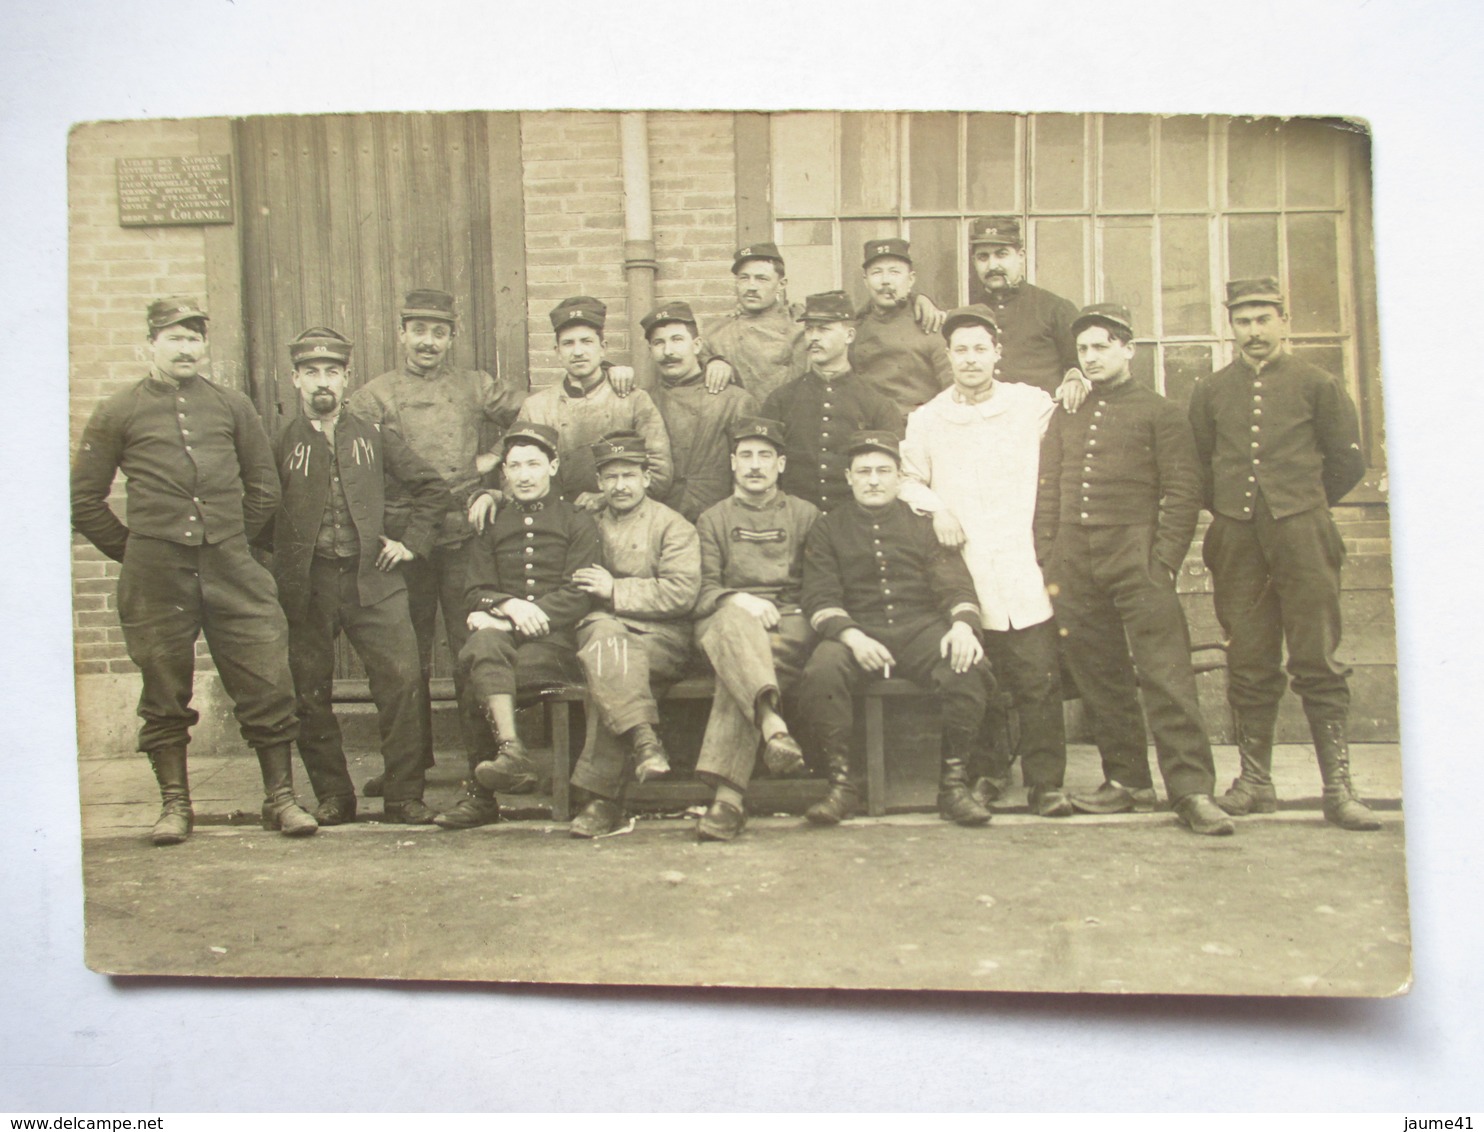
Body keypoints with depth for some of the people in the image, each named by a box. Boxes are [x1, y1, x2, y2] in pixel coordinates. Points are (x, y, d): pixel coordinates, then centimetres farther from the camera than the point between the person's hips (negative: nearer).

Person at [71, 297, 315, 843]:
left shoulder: (232, 406, 12)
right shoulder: (118, 413, 7)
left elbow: (264, 487, 18)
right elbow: (84, 500, 10)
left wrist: (229, 542, 13)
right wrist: (135, 550, 7)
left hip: (231, 567, 1)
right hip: (156, 577, -1)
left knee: (267, 683, -2)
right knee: (164, 692, 6)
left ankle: (281, 798, 8)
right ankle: (175, 805, 18)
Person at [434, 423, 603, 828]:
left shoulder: (577, 522, 13)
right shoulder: (492, 525, 24)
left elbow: (579, 596, 1)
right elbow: (477, 592, 12)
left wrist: (532, 613, -15)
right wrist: (509, 606, -11)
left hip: (557, 638, -3)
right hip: (503, 630, 3)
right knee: (485, 644, -35)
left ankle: (480, 791, -29)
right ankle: (511, 753, -46)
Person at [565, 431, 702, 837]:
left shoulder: (672, 526, 10)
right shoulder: (590, 525, 23)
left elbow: (682, 592, -3)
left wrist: (616, 589, -7)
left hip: (661, 636, -3)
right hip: (599, 626, 3)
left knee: (608, 671, -33)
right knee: (606, 639, -35)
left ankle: (601, 795, -33)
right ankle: (643, 739, -45)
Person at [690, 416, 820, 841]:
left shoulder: (806, 515, 21)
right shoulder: (713, 520, 22)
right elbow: (701, 591, 8)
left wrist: (776, 611, -6)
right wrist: (739, 600, -13)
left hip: (789, 625, -1)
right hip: (725, 619, 1)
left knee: (737, 663, -35)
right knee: (735, 622, -39)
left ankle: (729, 793, -46)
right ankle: (772, 723, -61)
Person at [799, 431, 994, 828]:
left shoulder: (924, 523, 16)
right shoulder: (828, 529, 13)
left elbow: (954, 583, 7)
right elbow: (820, 599, 3)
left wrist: (963, 624, -16)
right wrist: (851, 636, -18)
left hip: (921, 628, 1)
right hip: (857, 632, -1)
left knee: (968, 665, -30)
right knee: (821, 672, -33)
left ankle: (954, 783, -16)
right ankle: (841, 785, -18)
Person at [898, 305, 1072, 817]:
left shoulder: (1032, 405, 9)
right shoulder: (926, 420, 12)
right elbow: (907, 479, 20)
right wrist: (934, 508, 4)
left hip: (1024, 568, -1)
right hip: (964, 571, 1)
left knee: (1038, 678, -7)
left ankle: (1045, 780, 2)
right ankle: (988, 772, 19)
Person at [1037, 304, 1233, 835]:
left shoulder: (1160, 413, 6)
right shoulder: (1064, 417, 19)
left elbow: (1182, 494, -1)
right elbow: (1048, 493, 17)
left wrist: (1163, 564, -11)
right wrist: (1046, 563, 7)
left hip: (1134, 552, -4)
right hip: (1074, 562, 5)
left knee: (1165, 672, -10)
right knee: (1099, 677, 7)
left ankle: (1191, 788, -9)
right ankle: (1124, 777, 16)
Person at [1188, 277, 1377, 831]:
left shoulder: (1315, 384, 7)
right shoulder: (1210, 391, 13)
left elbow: (1347, 461, 10)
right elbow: (1198, 467, 19)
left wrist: (1303, 505, 13)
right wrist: (1232, 512, 13)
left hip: (1302, 535, -2)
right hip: (1235, 541, 2)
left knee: (1319, 662, -3)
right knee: (1248, 665, 5)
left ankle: (1338, 788, 1)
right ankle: (1254, 781, 14)